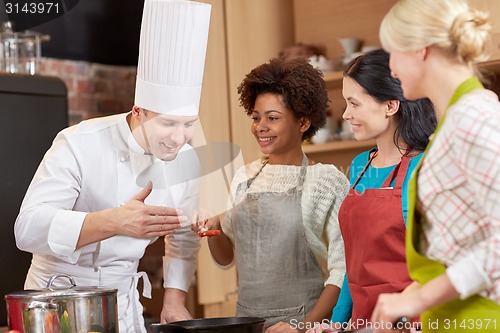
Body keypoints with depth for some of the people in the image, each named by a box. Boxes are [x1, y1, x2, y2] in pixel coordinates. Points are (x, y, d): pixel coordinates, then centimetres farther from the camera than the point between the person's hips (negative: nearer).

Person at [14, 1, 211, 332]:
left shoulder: (186, 160, -6)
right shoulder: (79, 145, -21)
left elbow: (183, 236, 11)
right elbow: (29, 228, -31)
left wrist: (175, 301, 1)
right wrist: (114, 222, -44)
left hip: (124, 302, 4)